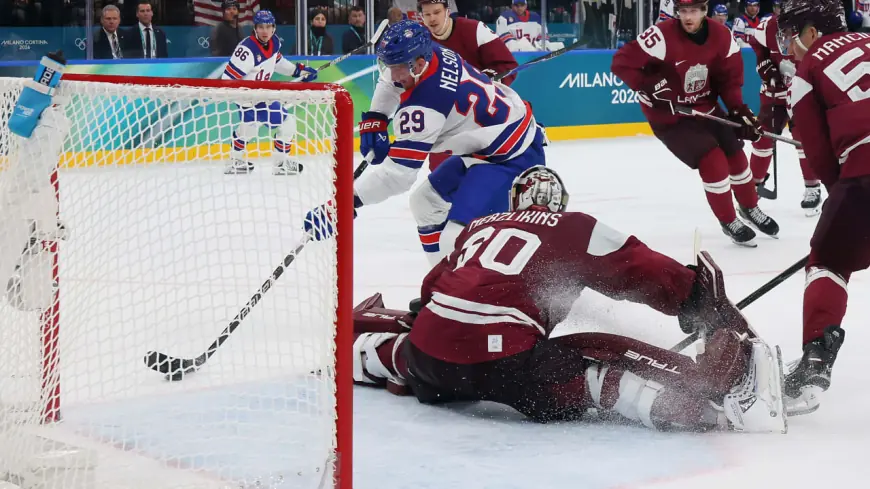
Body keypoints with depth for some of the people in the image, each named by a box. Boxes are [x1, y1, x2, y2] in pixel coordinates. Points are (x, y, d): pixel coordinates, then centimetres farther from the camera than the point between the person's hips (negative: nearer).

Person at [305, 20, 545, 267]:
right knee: (426, 202, 21)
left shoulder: (424, 105, -30)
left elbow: (398, 172, -29)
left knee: (457, 241, -23)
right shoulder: (435, 53, -4)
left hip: (513, 159, -11)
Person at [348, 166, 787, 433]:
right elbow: (643, 272, 7)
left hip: (428, 352, 5)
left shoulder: (478, 227, 29)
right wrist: (709, 305, 11)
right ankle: (714, 395, -23)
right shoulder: (575, 230, 14)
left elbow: (432, 288, 39)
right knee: (605, 363, -6)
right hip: (505, 359, -5)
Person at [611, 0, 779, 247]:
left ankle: (750, 208, 38)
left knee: (735, 154, 11)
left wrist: (739, 111, -10)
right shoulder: (662, 36, -27)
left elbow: (730, 77, 1)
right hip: (669, 115, -6)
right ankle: (728, 222, 5)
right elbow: (622, 63, -25)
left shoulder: (722, 36, -10)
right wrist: (649, 86, -29)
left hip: (705, 109, 6)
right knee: (713, 161, -15)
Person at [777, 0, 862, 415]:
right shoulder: (860, 43, 23)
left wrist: (842, 193, 23)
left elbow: (819, 154, 10)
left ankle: (816, 363, 0)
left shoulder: (807, 72, 11)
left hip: (862, 167, -4)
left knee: (828, 262, 11)